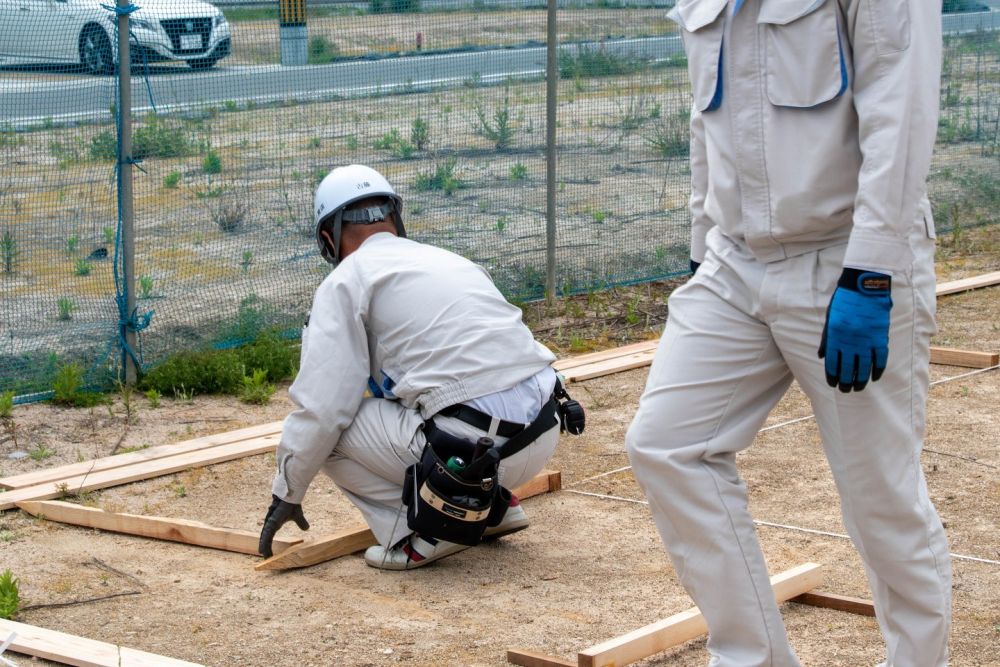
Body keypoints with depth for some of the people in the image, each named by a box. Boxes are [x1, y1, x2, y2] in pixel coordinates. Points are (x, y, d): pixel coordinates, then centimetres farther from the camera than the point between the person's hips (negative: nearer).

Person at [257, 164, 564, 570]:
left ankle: (421, 533, -1)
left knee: (328, 428, 6)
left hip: (474, 447, -8)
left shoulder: (346, 280, 3)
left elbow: (320, 408, -3)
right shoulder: (451, 259, 25)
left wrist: (286, 494, 11)